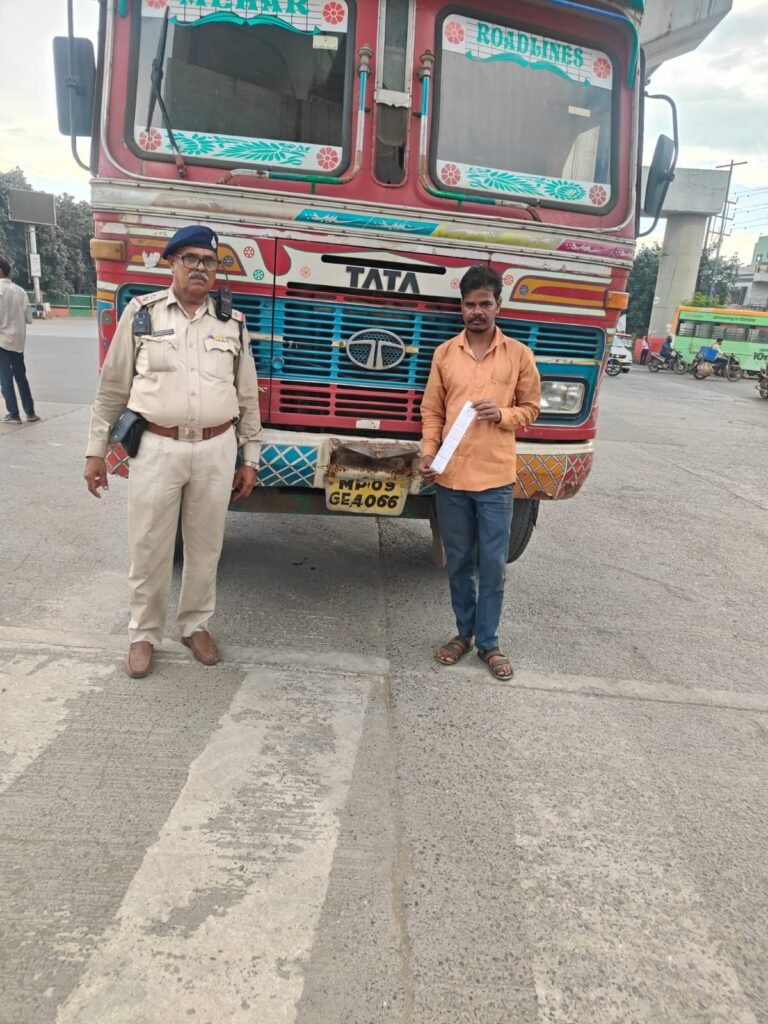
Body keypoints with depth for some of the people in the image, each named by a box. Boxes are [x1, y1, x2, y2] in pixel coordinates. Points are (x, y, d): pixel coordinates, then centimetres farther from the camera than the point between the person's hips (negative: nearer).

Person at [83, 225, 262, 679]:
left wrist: (250, 459, 8)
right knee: (149, 549, 6)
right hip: (157, 448, -1)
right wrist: (96, 450, 3)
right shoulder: (141, 312, 1)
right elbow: (113, 388, 4)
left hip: (216, 450, 2)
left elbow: (248, 397, 10)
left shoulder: (233, 323, 6)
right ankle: (144, 634, 25)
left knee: (205, 546, 12)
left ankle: (196, 625, 31)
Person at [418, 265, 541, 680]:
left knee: (493, 564, 4)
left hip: (496, 478, -1)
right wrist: (428, 453, -7)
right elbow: (432, 411, 8)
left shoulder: (518, 354, 1)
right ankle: (464, 632, 29)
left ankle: (489, 642, 19)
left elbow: (531, 408, 9)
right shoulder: (444, 352, 5)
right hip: (450, 477, 2)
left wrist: (502, 414, -12)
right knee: (459, 562, 13)